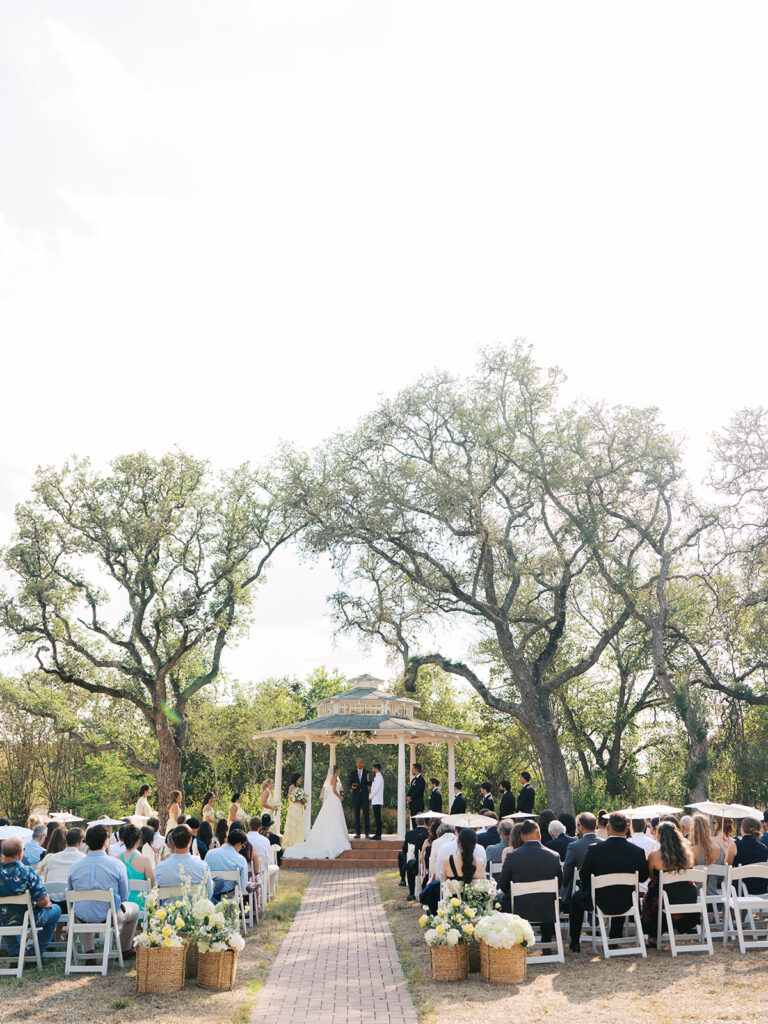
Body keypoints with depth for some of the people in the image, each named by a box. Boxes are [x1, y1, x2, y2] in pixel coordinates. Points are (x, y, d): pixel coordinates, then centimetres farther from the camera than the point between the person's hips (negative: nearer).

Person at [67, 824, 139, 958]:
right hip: (111, 917, -3)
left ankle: (89, 950, 32)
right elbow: (125, 896, -4)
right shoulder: (116, 864, -14)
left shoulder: (75, 866, -8)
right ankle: (125, 949, 41)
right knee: (134, 908, 29)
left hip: (82, 916, 3)